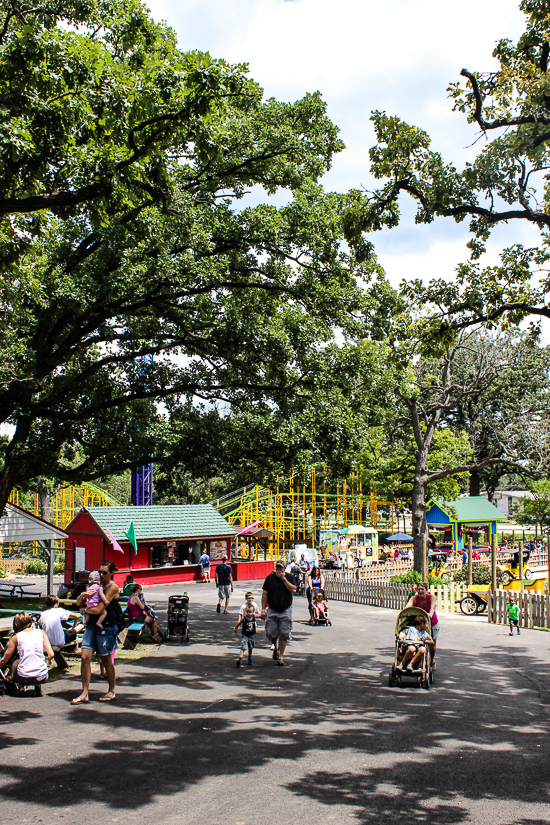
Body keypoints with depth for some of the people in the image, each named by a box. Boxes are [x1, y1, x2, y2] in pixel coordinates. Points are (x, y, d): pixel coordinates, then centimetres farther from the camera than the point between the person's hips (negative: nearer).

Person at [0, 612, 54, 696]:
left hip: (24, 678, -1)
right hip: (42, 677, 1)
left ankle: (21, 687, 14)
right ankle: (38, 686, 17)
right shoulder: (41, 632, 6)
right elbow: (51, 654, 2)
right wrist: (49, 660, 25)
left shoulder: (16, 637, 2)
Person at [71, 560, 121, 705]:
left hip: (106, 627, -6)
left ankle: (112, 692, 22)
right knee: (85, 658, -3)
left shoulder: (112, 587, -10)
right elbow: (78, 603, 12)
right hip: (92, 625, 6)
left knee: (106, 660, 5)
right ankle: (84, 694, 3)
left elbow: (99, 610, -18)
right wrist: (83, 596, -10)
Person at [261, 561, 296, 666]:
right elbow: (265, 594, 4)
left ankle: (281, 656, 10)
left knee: (284, 635, -2)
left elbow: (293, 590, -15)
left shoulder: (289, 577, 1)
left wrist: (283, 578, -16)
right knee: (271, 633, -2)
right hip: (272, 610, 1)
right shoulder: (270, 578, 2)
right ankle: (276, 647, 30)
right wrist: (263, 609, -1)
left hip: (286, 610, -1)